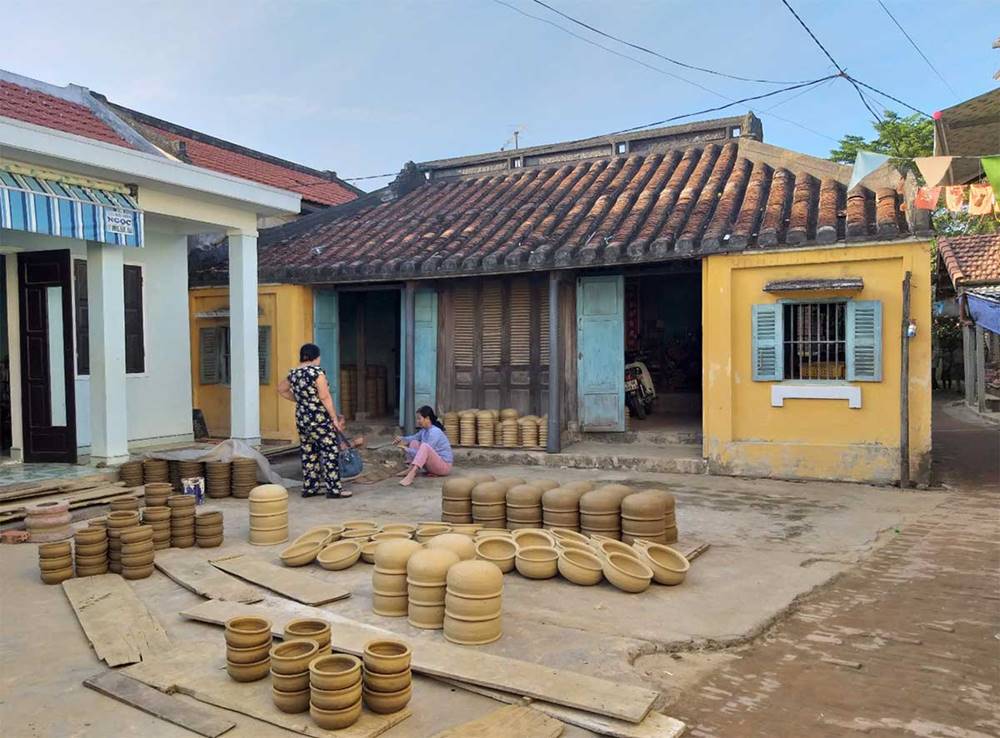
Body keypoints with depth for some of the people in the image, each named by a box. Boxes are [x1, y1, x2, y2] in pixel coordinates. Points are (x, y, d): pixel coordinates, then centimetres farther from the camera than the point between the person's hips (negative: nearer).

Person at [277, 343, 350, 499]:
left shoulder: (294, 373, 9)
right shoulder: (317, 371, -13)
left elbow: (281, 389, 24)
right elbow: (325, 397, -16)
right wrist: (335, 418, -12)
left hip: (301, 418, 8)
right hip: (319, 419, -8)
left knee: (308, 453, 14)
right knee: (330, 452, -2)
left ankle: (309, 488, 19)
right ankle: (334, 489, -1)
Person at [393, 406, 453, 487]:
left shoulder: (435, 432, -21)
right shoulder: (424, 430, 5)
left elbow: (424, 451, -25)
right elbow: (414, 437, 22)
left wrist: (407, 449, -20)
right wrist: (402, 438, 2)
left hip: (444, 465, -9)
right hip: (432, 465, 9)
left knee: (424, 446, -34)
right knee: (414, 442, 6)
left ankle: (410, 476, -50)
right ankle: (411, 470, -9)